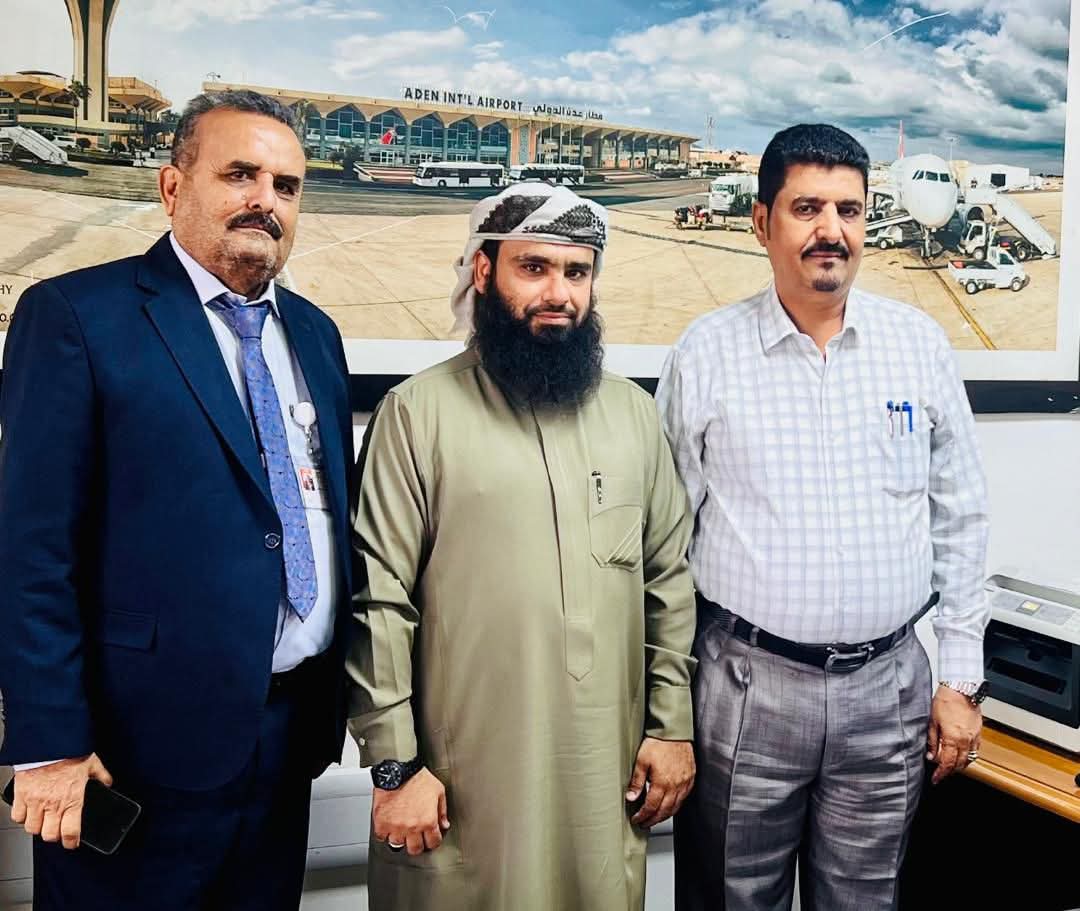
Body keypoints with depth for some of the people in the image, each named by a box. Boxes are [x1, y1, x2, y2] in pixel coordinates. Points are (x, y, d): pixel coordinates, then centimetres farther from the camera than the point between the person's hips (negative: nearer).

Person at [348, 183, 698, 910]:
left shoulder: (634, 413, 7)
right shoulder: (419, 412, -7)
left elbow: (670, 580, 10)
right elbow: (378, 597, -8)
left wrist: (672, 724, 6)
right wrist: (395, 764, -9)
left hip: (607, 775, 4)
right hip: (464, 784, -3)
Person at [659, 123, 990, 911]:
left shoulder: (919, 344, 2)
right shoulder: (706, 353, -4)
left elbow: (960, 520, 7)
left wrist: (962, 680, 5)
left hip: (889, 687, 2)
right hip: (746, 686, -2)